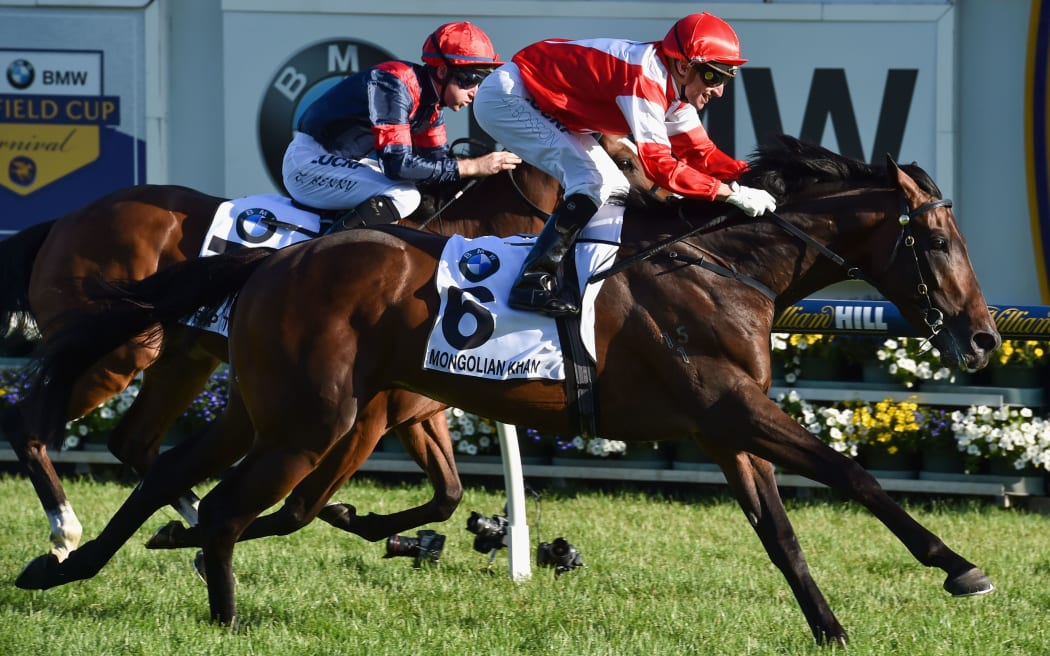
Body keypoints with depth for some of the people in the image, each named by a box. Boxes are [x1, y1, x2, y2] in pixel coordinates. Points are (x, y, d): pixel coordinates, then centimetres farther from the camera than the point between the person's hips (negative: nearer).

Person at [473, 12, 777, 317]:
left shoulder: (673, 87, 0)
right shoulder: (644, 78, -29)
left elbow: (699, 152, 6)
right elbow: (659, 165, -33)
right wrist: (732, 193, -31)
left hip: (546, 106, 10)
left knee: (614, 191, 8)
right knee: (592, 180, -21)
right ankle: (532, 284, -20)